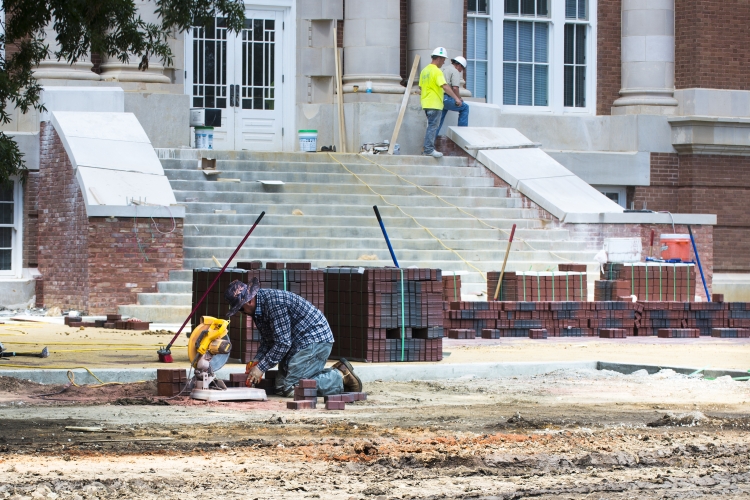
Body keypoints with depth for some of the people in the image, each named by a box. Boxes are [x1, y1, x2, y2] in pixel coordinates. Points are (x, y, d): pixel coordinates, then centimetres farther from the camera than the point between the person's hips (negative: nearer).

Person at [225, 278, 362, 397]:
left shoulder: (274, 302, -24)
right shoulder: (258, 309, 9)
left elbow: (282, 343, -24)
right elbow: (267, 341, 16)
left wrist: (261, 368, -20)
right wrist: (257, 360, -2)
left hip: (316, 339, -11)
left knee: (289, 388, -17)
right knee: (280, 386, 7)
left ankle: (340, 377, -8)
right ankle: (334, 372, 12)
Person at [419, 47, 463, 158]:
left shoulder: (425, 70, 14)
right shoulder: (437, 71, -14)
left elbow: (421, 86, 22)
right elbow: (445, 86, -23)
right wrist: (456, 98, -24)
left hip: (426, 102, 9)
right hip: (435, 103, -9)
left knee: (432, 126, 15)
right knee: (433, 126, -7)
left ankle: (428, 149, 16)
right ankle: (429, 150, -10)